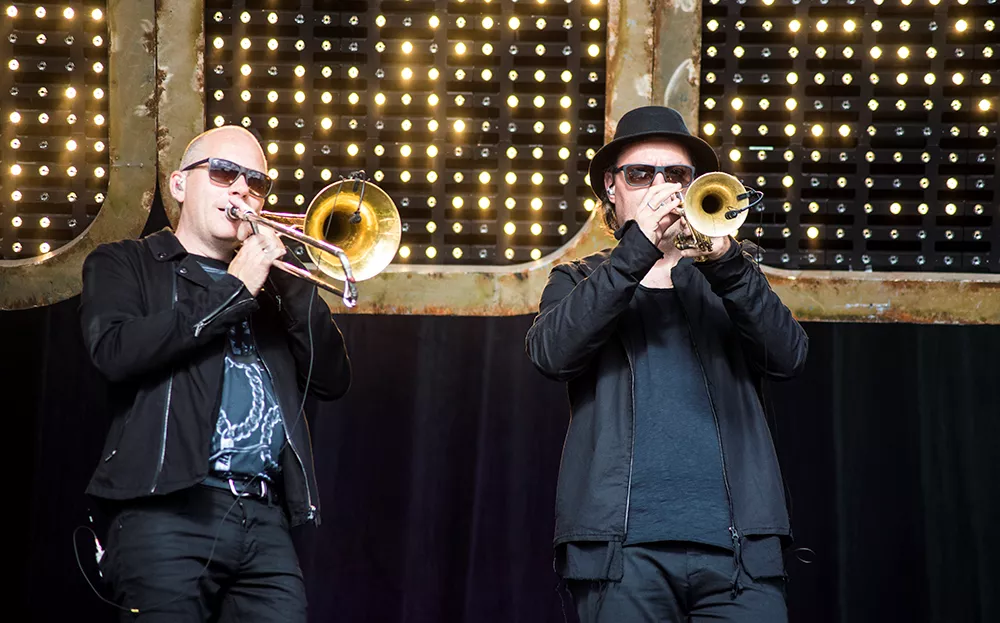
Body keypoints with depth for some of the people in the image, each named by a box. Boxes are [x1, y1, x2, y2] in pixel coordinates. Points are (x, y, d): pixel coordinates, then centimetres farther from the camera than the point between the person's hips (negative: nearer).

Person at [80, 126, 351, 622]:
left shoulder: (269, 284, 25)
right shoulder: (123, 265, 13)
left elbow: (331, 381, 14)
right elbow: (115, 351, -9)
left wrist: (291, 282, 1)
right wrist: (234, 290, -5)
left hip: (267, 521, 4)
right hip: (169, 511, -4)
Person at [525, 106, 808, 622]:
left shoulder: (732, 276, 20)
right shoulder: (580, 282, 17)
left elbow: (788, 356, 2)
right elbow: (550, 353, -5)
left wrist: (728, 265, -13)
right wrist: (636, 250, -11)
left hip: (737, 538, 1)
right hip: (624, 540, -1)